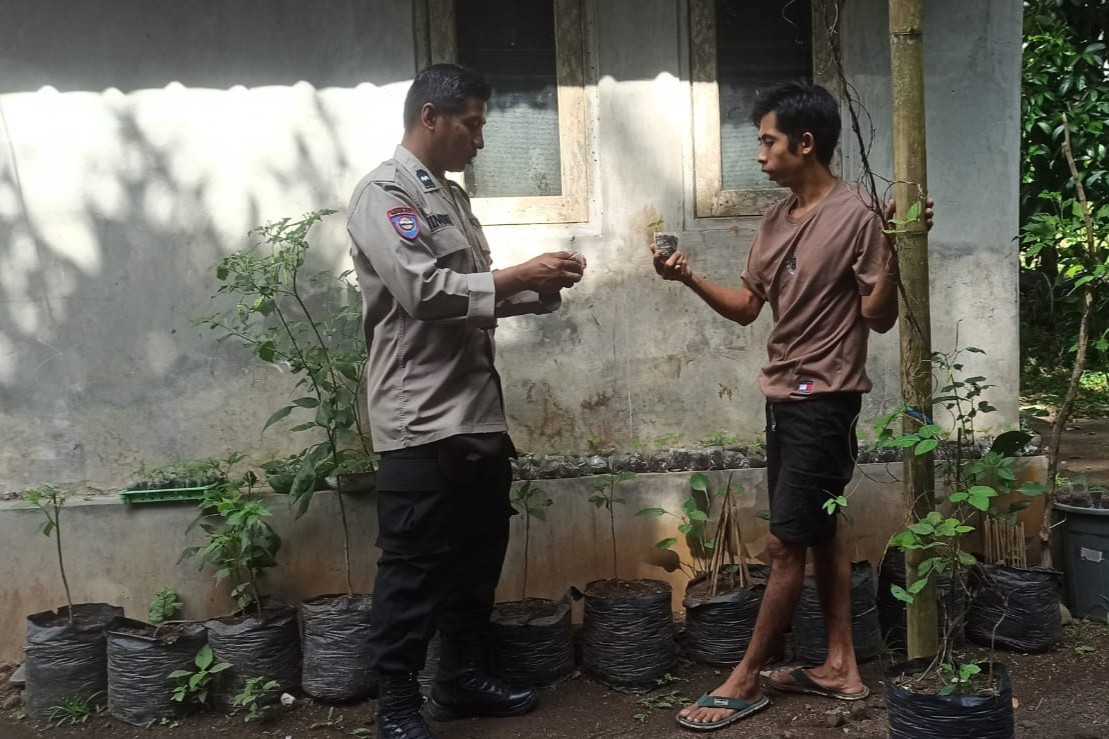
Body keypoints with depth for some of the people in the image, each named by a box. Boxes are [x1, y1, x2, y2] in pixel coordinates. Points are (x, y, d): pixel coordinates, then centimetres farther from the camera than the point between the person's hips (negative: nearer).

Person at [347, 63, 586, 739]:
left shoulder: (452, 196, 18)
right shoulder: (384, 194, -10)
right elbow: (423, 291, -22)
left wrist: (542, 288, 4)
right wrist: (519, 276, -15)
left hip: (478, 411, 9)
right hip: (421, 419, -9)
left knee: (479, 553, 16)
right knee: (414, 565, 0)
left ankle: (461, 676, 31)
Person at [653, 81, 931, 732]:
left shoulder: (856, 216, -14)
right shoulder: (776, 221, 10)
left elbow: (880, 318, -14)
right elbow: (747, 308, 13)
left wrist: (894, 253, -29)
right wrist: (690, 278, -1)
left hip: (825, 401, -9)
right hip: (785, 397, 9)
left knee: (786, 543, -3)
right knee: (819, 534, 13)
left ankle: (746, 680, 7)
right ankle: (842, 667, 23)